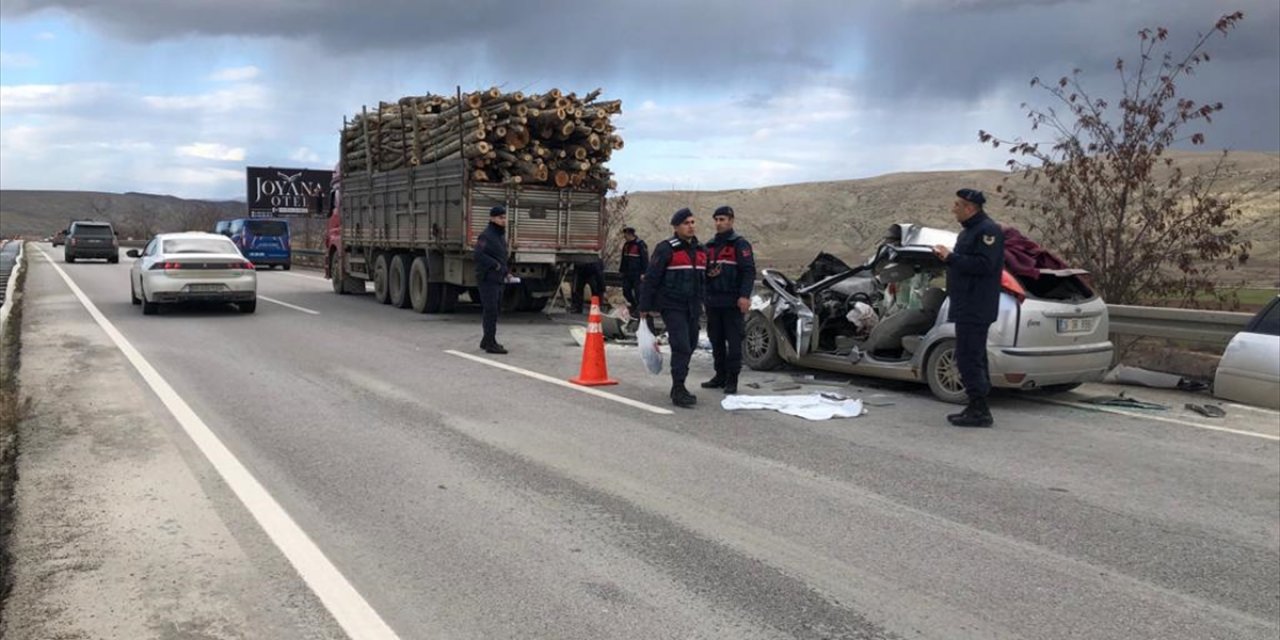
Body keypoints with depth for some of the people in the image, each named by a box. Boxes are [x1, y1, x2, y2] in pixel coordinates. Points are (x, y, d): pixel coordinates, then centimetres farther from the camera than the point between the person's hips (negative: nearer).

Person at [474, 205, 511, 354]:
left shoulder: (501, 235, 18)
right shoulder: (486, 235, -11)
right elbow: (479, 255, -22)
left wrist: (506, 272, 13)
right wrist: (495, 265, -23)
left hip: (498, 280, 9)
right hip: (488, 279, -9)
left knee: (494, 310, 14)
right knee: (491, 311, -10)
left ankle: (486, 340, 25)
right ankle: (490, 344, -8)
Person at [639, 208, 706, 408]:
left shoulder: (700, 250, 13)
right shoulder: (666, 249, -9)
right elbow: (651, 278, -9)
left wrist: (700, 302, 16)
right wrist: (645, 307, -10)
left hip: (692, 308, 7)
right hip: (672, 307, -7)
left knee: (689, 346, 12)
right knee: (681, 347, -15)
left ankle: (678, 388, 25)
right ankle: (678, 391, -10)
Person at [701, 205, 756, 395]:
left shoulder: (740, 244, -3)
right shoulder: (710, 245, 17)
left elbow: (749, 271, -11)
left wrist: (744, 296, -21)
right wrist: (708, 273, -1)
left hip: (733, 301, -7)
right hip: (713, 301, 7)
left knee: (734, 341, -4)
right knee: (716, 340, 10)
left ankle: (732, 379, 0)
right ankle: (720, 376, 19)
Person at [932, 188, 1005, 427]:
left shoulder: (988, 230, -14)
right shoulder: (969, 230, 19)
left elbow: (984, 265, -24)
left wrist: (952, 257, -20)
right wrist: (948, 257, 9)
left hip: (976, 308, -11)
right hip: (967, 306, 11)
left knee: (968, 357, -10)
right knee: (974, 357, 14)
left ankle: (979, 411, -6)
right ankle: (977, 408, 22)